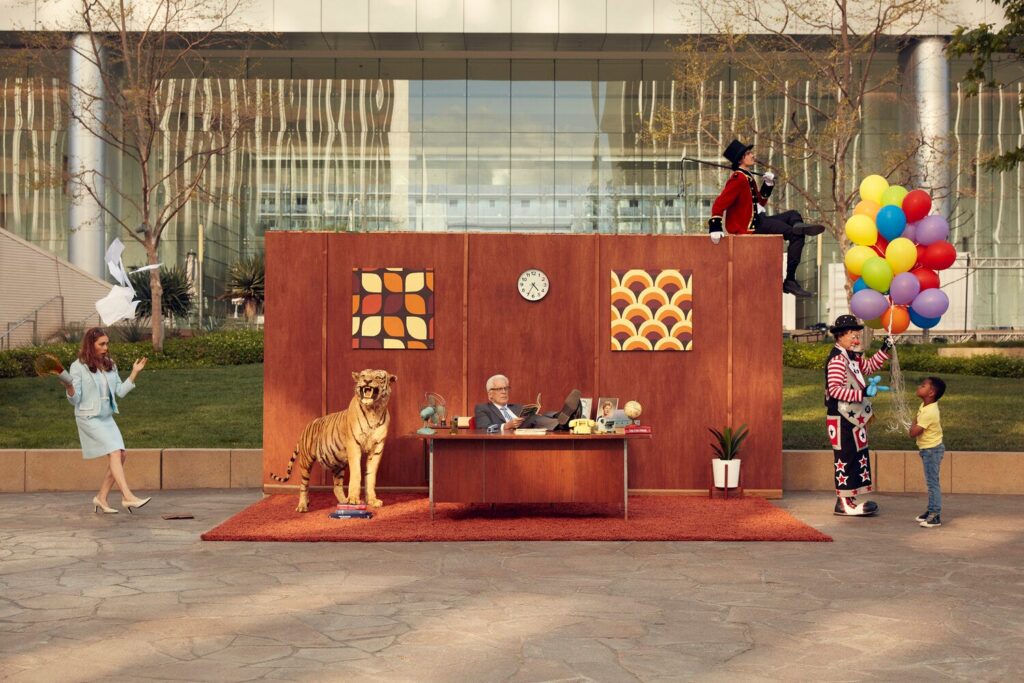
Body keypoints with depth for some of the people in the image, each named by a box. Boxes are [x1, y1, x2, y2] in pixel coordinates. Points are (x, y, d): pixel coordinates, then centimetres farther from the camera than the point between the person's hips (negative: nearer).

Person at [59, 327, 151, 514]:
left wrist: (134, 373, 7)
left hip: (107, 418, 7)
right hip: (89, 417, -7)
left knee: (121, 455, -2)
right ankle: (127, 496, -25)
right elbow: (75, 400, -9)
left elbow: (120, 391, 12)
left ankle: (101, 498, 10)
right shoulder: (78, 367, -7)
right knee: (114, 451, -20)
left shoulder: (110, 366, 10)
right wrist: (69, 388, -28)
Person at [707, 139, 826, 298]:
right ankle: (790, 281, -16)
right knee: (796, 235, -14)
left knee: (793, 215, 16)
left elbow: (760, 202, 24)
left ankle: (798, 226, -16)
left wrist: (768, 184, 11)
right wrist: (715, 228, -30)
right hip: (749, 227, -10)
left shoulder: (748, 178, 18)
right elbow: (719, 204, -22)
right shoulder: (738, 179, -13)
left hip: (757, 219, 10)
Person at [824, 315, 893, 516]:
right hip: (842, 418, -10)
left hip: (853, 417, 10)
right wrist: (862, 393, -29)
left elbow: (869, 366, 30)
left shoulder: (852, 356, 13)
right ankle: (843, 502, 3)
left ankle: (849, 498, 21)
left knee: (857, 456, 13)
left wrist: (884, 350, 19)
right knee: (845, 457, -4)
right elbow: (834, 389, -26)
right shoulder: (837, 359, -18)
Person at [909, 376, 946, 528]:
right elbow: (939, 423, 21)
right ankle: (931, 510, 27)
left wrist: (914, 423, -8)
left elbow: (913, 432, -27)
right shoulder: (926, 405, 3)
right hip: (928, 449, 10)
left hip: (931, 450, -10)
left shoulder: (929, 413, -26)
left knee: (932, 482, -8)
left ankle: (936, 516, -6)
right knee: (931, 482, 17)